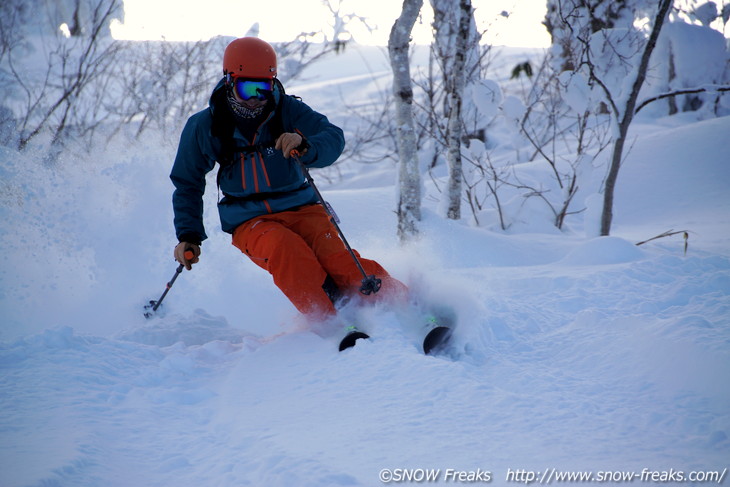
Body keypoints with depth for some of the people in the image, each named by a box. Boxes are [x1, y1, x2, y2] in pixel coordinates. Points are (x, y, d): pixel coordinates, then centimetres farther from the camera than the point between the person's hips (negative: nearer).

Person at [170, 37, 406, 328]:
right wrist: (188, 235, 3)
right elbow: (188, 184, 12)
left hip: (300, 207, 0)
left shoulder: (287, 110, -4)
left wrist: (305, 144, -38)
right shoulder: (204, 127, -1)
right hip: (250, 221, 0)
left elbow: (333, 138, -17)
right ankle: (331, 324, -35)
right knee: (285, 247, -33)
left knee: (336, 255, -26)